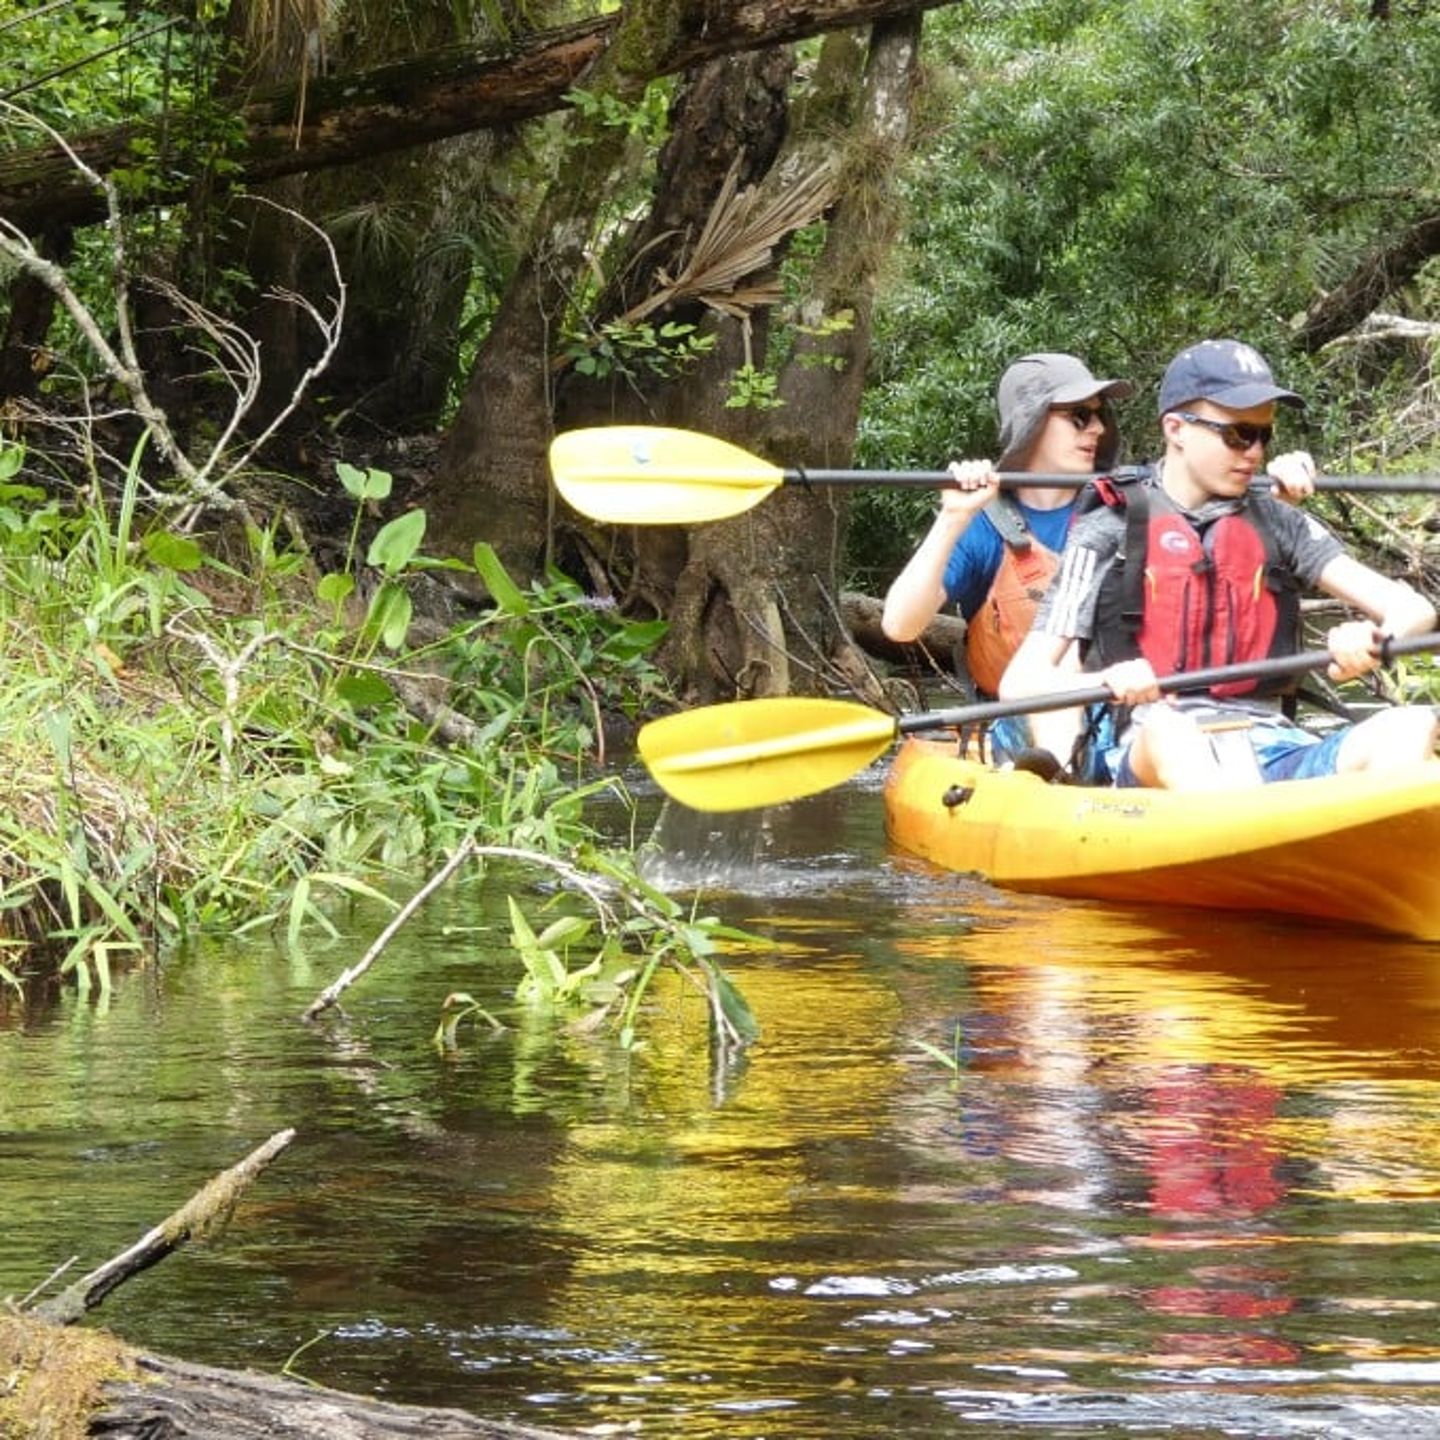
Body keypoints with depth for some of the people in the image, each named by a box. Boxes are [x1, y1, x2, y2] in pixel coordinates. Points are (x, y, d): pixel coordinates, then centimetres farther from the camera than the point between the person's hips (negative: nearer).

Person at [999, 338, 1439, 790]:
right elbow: (1019, 683, 4)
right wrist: (1107, 681, -19)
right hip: (1150, 755, -3)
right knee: (1166, 729, -38)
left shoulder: (1276, 526, 19)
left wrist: (1372, 640, -13)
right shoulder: (1111, 533, 9)